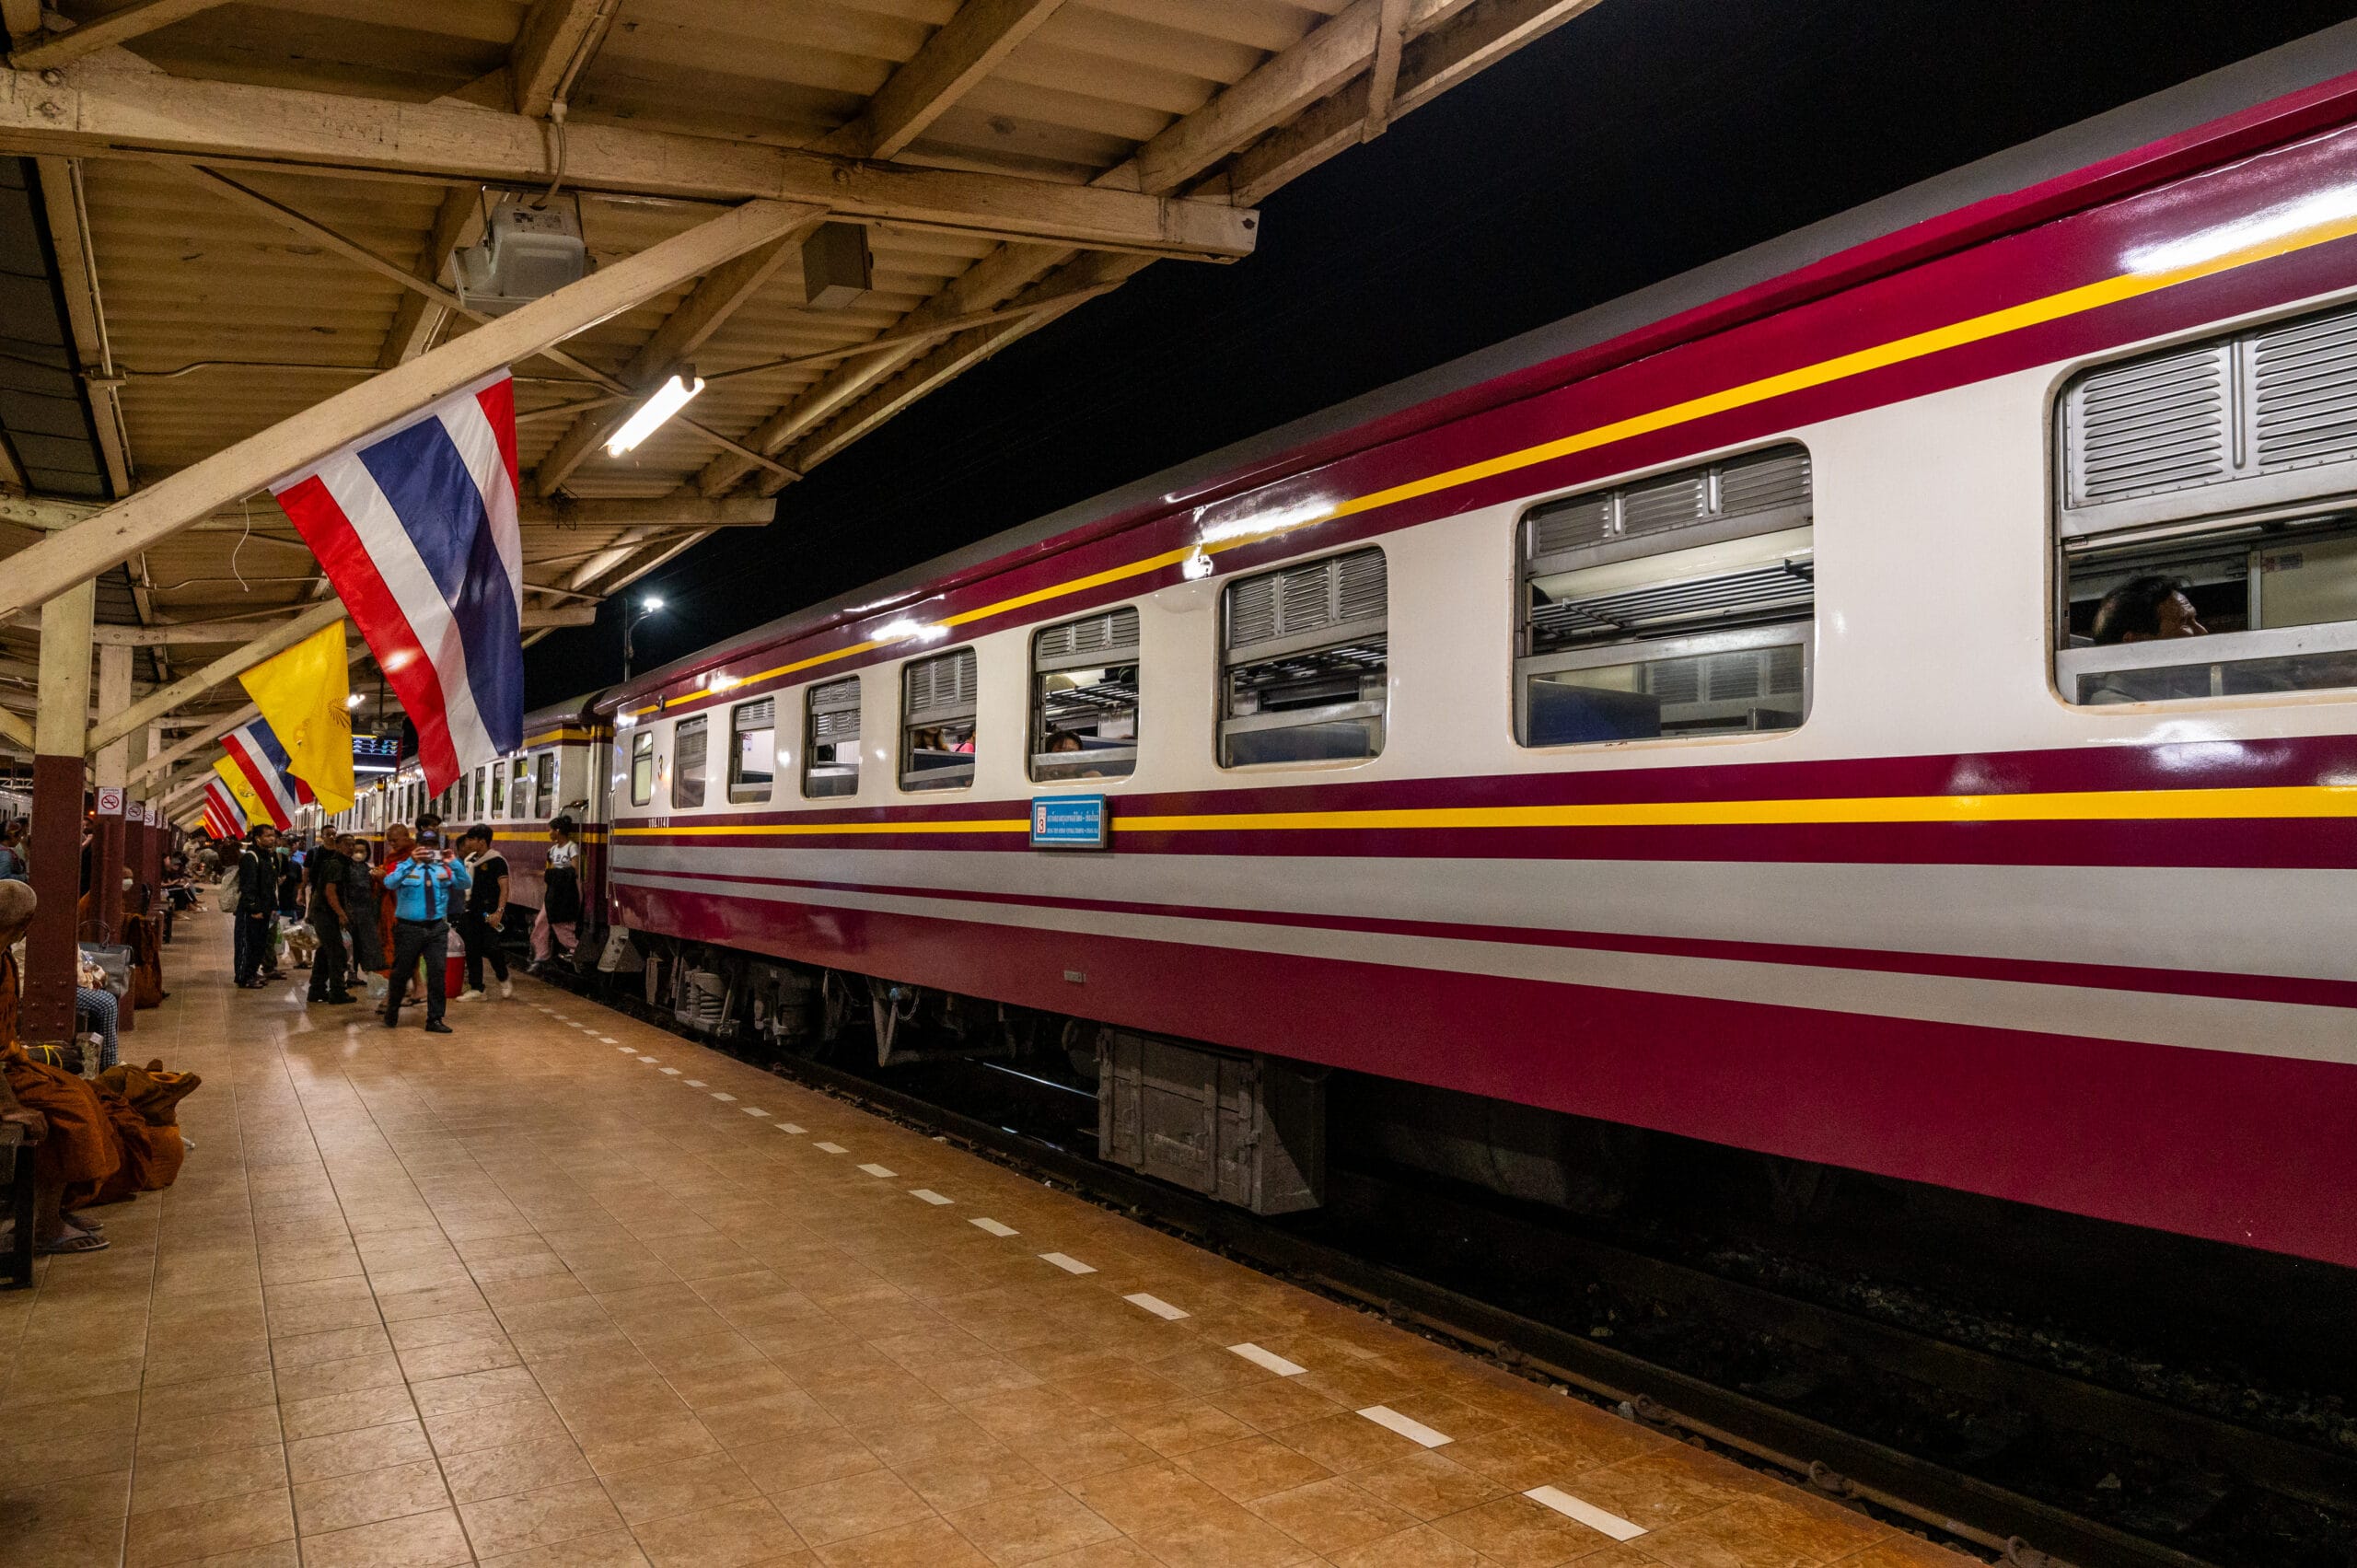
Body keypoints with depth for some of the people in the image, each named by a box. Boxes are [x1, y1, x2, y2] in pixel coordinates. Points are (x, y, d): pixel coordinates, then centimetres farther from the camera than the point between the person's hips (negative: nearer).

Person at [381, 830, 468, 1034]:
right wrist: (411, 862, -35)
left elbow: (466, 883, -7)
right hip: (408, 928, -2)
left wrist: (454, 863, -24)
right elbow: (390, 883, -22)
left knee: (438, 973, -4)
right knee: (401, 972, 9)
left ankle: (435, 1019, 3)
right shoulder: (404, 867, -2)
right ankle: (392, 1012, 32)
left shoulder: (445, 870, 7)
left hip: (437, 928, 2)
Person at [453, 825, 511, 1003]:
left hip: (489, 912, -7)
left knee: (490, 948, -12)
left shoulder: (496, 860, -9)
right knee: (472, 951, 6)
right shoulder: (470, 860, 14)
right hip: (472, 912, 7)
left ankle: (505, 981, 12)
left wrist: (499, 912, -23)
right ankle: (476, 989, 12)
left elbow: (504, 888, -14)